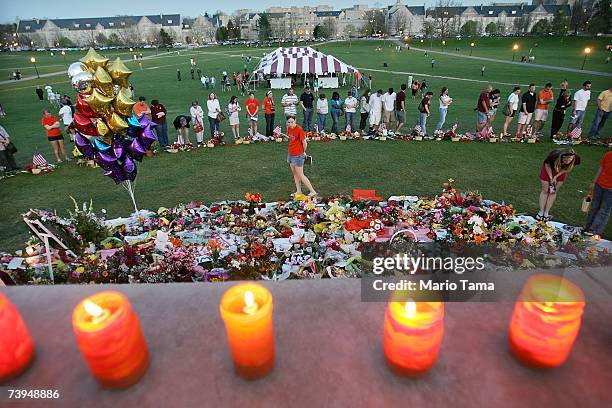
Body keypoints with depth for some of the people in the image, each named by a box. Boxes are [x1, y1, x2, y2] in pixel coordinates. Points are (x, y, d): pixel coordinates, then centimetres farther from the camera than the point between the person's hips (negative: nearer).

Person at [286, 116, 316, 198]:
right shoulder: (289, 128, 4)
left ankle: (313, 192, 5)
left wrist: (304, 152, 2)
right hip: (290, 154, 8)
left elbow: (304, 143, -13)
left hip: (298, 155, -8)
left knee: (300, 175, -3)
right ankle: (298, 192, 23)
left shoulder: (299, 129, -19)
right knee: (295, 174, 13)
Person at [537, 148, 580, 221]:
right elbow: (547, 165, -18)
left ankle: (546, 213, 10)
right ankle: (541, 212, 8)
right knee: (545, 190, 1)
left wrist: (556, 176, -20)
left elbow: (567, 168, -11)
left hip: (561, 172, 2)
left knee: (553, 192, 3)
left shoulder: (575, 159, -33)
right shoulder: (554, 155, -40)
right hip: (549, 169, -2)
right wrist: (551, 178, -20)